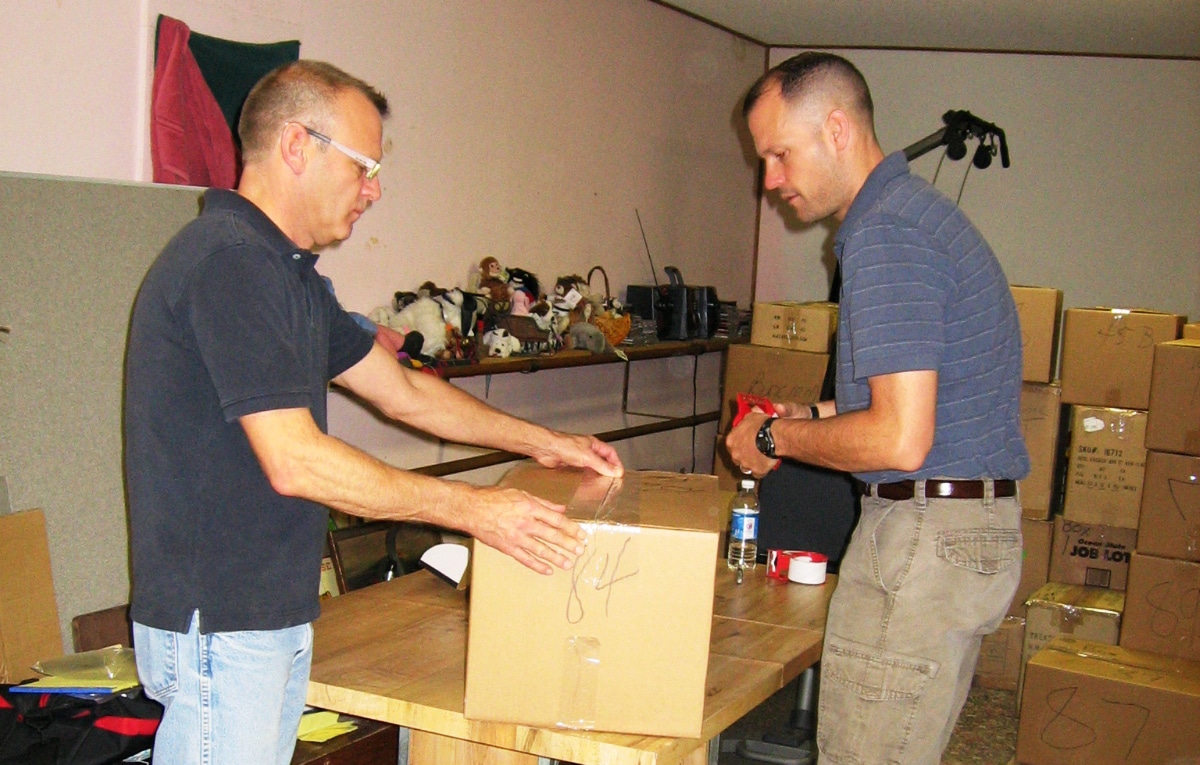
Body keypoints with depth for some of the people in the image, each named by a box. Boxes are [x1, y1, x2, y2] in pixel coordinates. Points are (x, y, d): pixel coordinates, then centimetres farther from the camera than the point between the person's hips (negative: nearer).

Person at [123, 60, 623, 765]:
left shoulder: (288, 273, 14)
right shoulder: (228, 259, -19)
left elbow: (402, 391, 19)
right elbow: (295, 462, -24)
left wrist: (541, 442, 16)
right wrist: (471, 508, -18)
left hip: (274, 614, 10)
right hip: (217, 623, -10)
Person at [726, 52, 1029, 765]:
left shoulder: (883, 235, -18)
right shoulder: (921, 209, 15)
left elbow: (900, 438, -25)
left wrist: (775, 439, -10)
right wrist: (815, 414, 17)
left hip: (924, 536, -11)